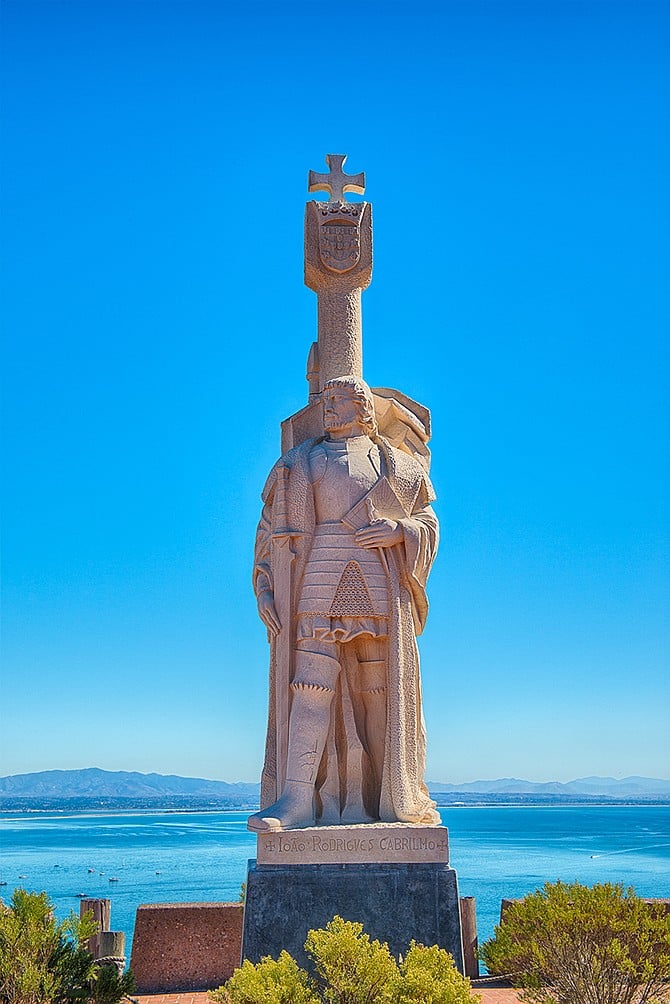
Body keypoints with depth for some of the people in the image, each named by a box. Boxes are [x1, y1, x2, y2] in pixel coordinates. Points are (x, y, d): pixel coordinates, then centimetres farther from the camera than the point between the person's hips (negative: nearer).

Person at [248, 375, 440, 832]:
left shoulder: (397, 465, 18)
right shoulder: (298, 464, 17)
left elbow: (427, 521, 16)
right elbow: (271, 530, 13)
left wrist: (399, 530, -7)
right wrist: (265, 588, 2)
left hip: (378, 587, 1)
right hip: (319, 587, 0)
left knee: (377, 689, 1)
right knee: (311, 683, -12)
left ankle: (386, 796, 11)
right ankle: (298, 798, -15)